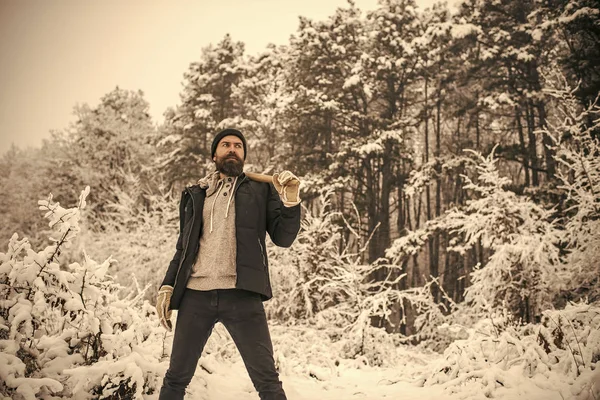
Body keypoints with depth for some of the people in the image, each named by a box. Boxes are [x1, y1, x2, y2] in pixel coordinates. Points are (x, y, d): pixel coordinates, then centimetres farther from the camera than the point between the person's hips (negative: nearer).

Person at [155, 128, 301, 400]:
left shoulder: (261, 190, 11)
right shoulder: (195, 195, 17)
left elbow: (283, 238, 4)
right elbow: (183, 248, 20)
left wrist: (290, 200, -12)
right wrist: (167, 286, 7)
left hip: (241, 295, -2)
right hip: (195, 296, 3)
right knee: (176, 377, 10)